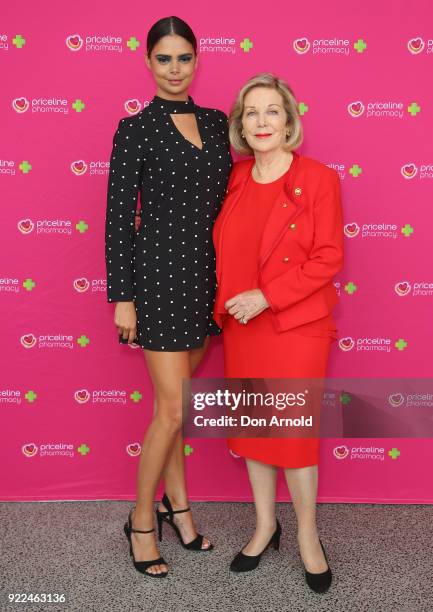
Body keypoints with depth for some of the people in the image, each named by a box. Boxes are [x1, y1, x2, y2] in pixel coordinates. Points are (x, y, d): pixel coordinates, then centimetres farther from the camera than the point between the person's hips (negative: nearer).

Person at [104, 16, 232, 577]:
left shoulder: (217, 123, 10)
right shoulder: (136, 129, -5)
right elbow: (118, 216, -7)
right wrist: (121, 296, -10)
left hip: (205, 271, 5)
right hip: (159, 272, -5)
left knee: (174, 398, 16)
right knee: (174, 408, -4)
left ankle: (176, 502, 32)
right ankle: (141, 519, 17)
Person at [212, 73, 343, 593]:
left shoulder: (318, 178, -9)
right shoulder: (236, 178, 5)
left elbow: (328, 259, -13)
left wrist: (266, 296, -18)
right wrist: (228, 303, 2)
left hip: (295, 327, -5)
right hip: (240, 326, 5)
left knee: (294, 431, 3)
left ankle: (307, 535, 27)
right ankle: (265, 525, 33)